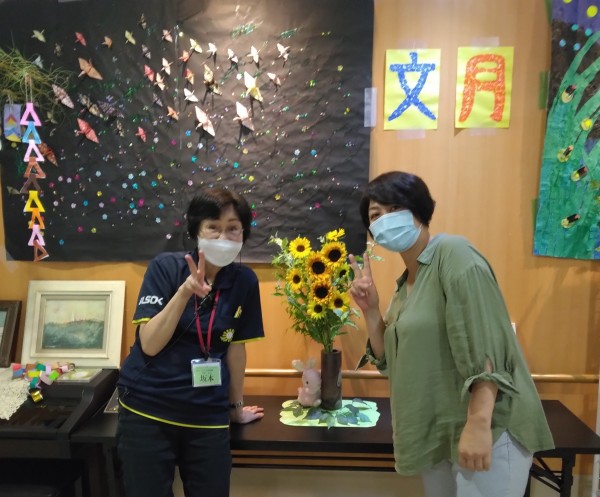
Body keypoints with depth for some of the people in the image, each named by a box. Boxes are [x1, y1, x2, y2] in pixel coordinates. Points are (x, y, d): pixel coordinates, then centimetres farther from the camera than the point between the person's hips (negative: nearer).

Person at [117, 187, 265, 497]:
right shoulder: (165, 267, -9)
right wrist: (185, 292, -26)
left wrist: (236, 405, 13)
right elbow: (150, 345, -15)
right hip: (147, 411, -2)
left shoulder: (245, 282, -3)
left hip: (208, 417, 2)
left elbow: (235, 346, 6)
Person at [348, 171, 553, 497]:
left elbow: (485, 346, -22)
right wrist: (370, 309, -1)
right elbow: (392, 361, 11)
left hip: (486, 431, -8)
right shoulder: (404, 284, 10)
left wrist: (479, 424, -27)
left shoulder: (453, 253, -13)